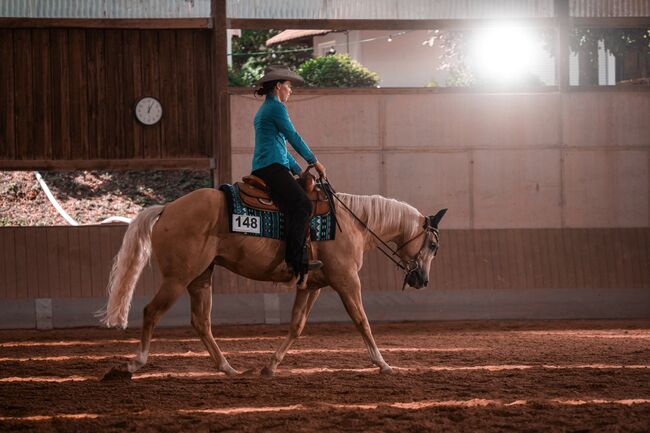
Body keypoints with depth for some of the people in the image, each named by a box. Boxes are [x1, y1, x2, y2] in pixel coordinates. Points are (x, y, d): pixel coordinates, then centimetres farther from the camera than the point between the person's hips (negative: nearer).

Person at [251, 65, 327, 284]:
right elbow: (293, 137, -6)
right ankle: (295, 260, -31)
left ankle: (300, 258, 0)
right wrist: (314, 161, 4)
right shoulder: (276, 107, -5)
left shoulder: (264, 110, 27)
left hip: (262, 168, 11)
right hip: (272, 166, -11)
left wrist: (299, 171, 25)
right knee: (301, 204, -22)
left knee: (298, 205, 9)